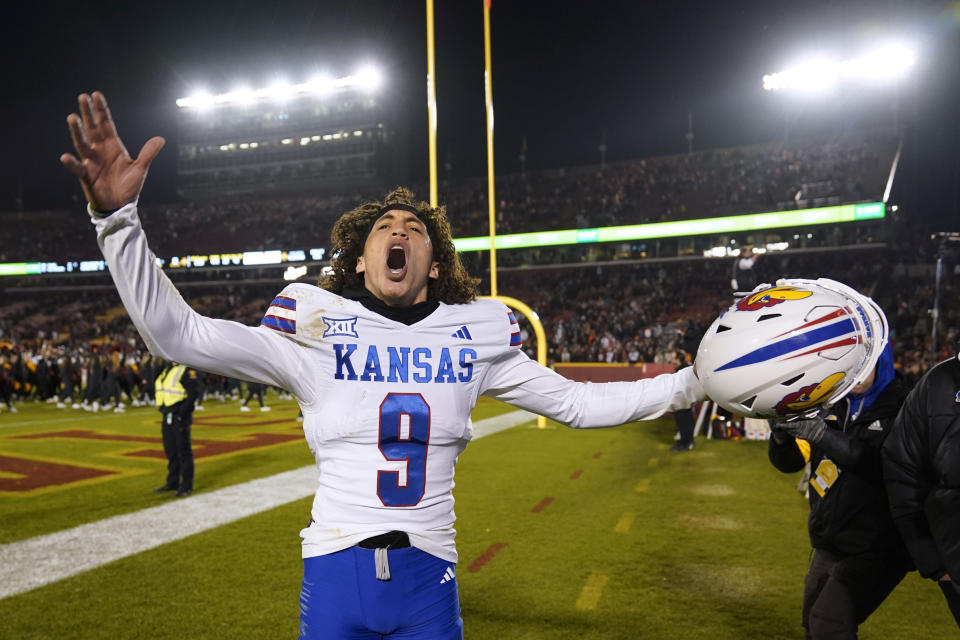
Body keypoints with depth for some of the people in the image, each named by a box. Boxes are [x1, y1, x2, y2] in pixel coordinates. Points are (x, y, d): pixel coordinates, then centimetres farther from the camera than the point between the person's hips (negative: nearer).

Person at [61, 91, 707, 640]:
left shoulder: (475, 333, 1)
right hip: (336, 569, -1)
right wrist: (118, 216, -20)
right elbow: (177, 333, -9)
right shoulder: (314, 330, -4)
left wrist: (696, 382, 4)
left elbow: (579, 402, 6)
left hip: (428, 579, 2)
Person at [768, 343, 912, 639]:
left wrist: (825, 436, -35)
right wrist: (781, 436, -18)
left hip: (876, 551, -6)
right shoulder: (831, 405, 3)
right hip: (829, 545, 6)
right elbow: (789, 462, 3)